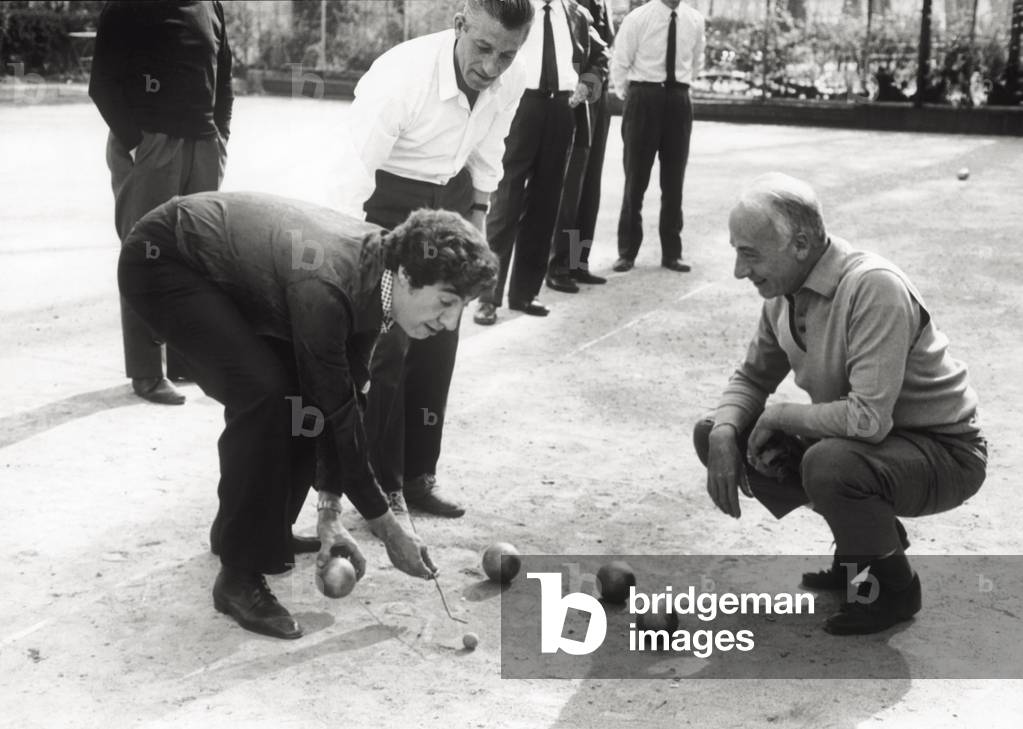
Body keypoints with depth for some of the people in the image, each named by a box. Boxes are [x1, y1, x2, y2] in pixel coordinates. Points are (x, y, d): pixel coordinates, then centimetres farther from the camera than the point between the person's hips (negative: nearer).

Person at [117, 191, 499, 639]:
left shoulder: (376, 271, -11)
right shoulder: (325, 288, -36)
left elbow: (345, 398, -4)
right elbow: (335, 410, -27)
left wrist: (330, 511, -4)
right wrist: (387, 526, -18)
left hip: (225, 268, 9)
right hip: (160, 261, -8)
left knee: (301, 389, 3)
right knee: (264, 391, -23)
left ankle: (261, 531, 24)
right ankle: (240, 577, -12)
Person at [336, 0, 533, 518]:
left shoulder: (510, 83, -14)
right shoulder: (400, 76, -32)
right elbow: (355, 174, -30)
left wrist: (478, 214, 9)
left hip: (451, 197, 6)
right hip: (388, 198, -5)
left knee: (439, 341, 8)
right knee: (385, 341, -9)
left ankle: (417, 476, 21)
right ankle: (379, 486, 5)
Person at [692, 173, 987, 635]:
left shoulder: (873, 288, -30)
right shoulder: (784, 294, -4)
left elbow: (868, 418, -36)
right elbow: (752, 378, 9)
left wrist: (779, 415, -20)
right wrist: (724, 432, -12)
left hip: (943, 453, -8)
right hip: (856, 441, 8)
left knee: (828, 464, -38)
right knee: (713, 433, -1)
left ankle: (894, 585, -6)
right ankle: (859, 543, 12)